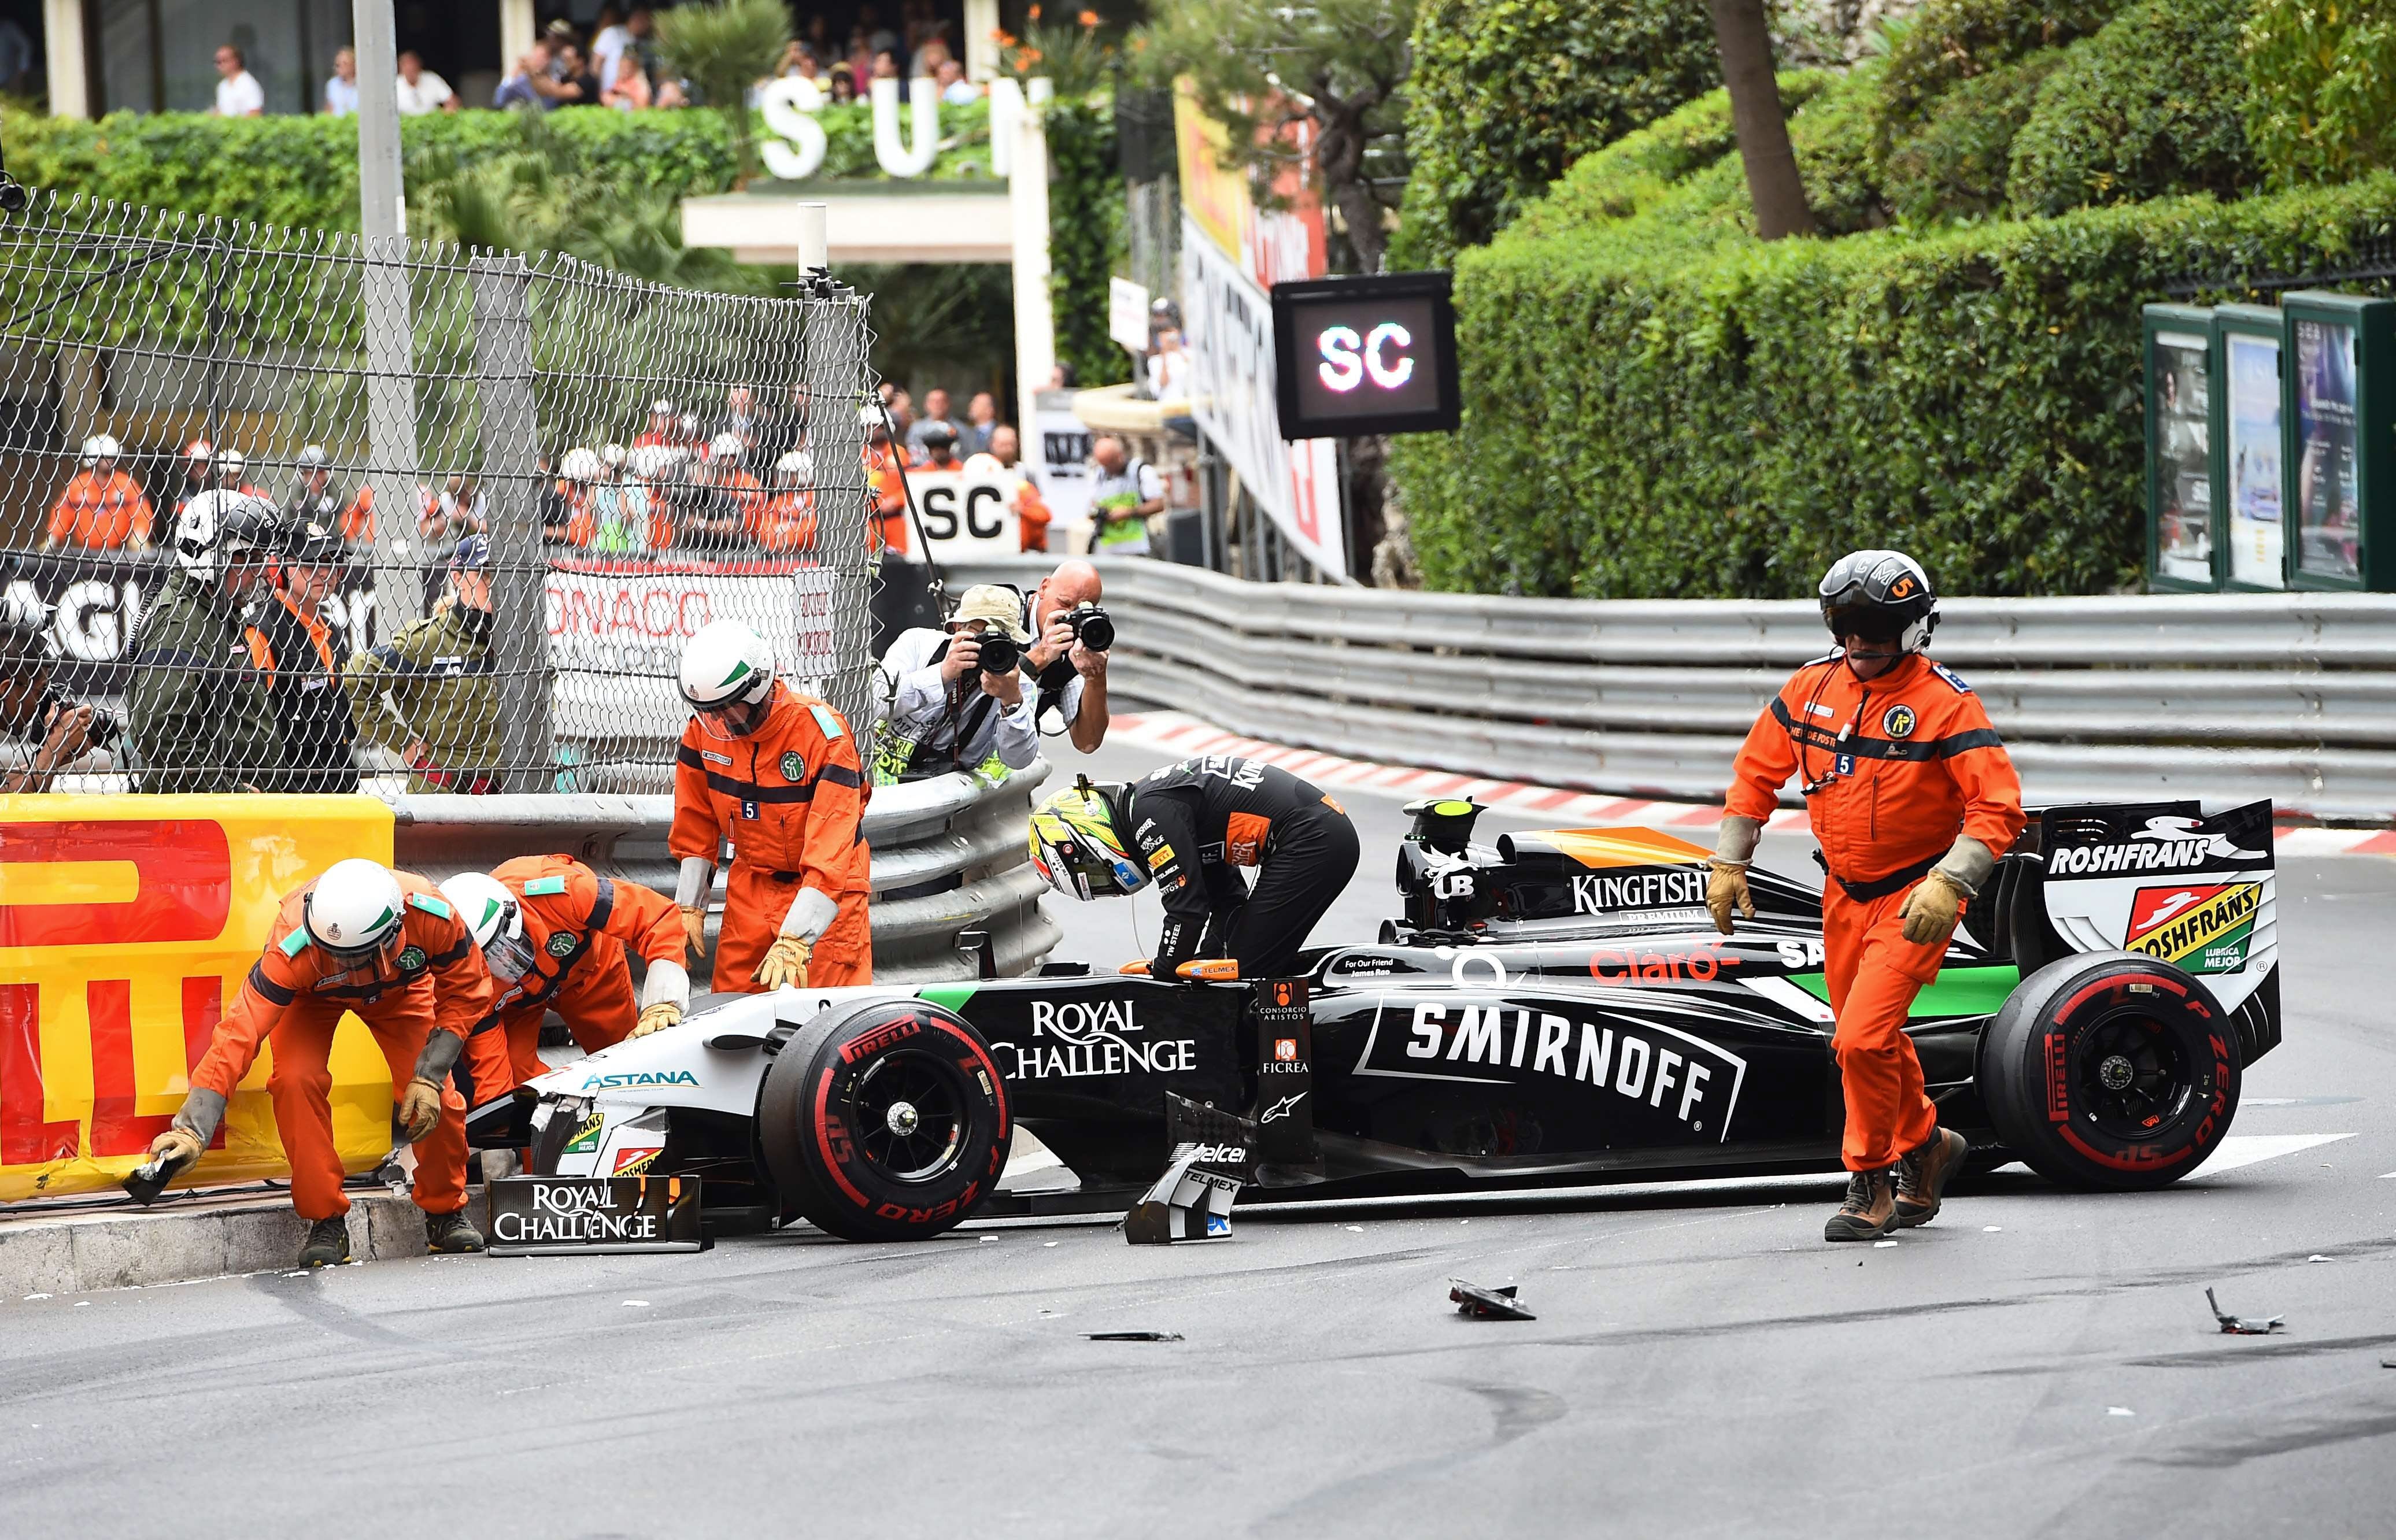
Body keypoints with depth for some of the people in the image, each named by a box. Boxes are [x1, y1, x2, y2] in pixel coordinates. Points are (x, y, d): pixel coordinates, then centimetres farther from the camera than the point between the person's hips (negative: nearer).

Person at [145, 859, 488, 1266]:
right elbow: (239, 1033, -45)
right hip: (313, 996, -1)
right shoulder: (293, 948, -44)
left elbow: (465, 993, -20)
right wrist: (193, 1129, -51)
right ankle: (326, 1223, -10)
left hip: (400, 988, 1)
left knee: (433, 1100, -14)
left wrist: (430, 1077, -27)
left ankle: (445, 1213, 15)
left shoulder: (431, 917, -40)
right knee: (296, 1081, -27)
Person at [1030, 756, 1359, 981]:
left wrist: (1161, 979, -1)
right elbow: (1227, 898, 25)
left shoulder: (1151, 812, -13)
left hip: (1311, 842, -10)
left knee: (1250, 967, -9)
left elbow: (1187, 910, -14)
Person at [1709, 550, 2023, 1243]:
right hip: (1845, 894, 6)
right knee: (1870, 1038, 18)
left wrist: (1950, 885, -29)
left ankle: (1871, 1182, 0)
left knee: (1863, 1038, -17)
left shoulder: (1946, 703, -16)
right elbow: (1757, 772, 11)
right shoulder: (1812, 688, 0)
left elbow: (1998, 807, -19)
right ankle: (1923, 1145, 42)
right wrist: (1728, 862, 7)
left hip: (1916, 899, -6)